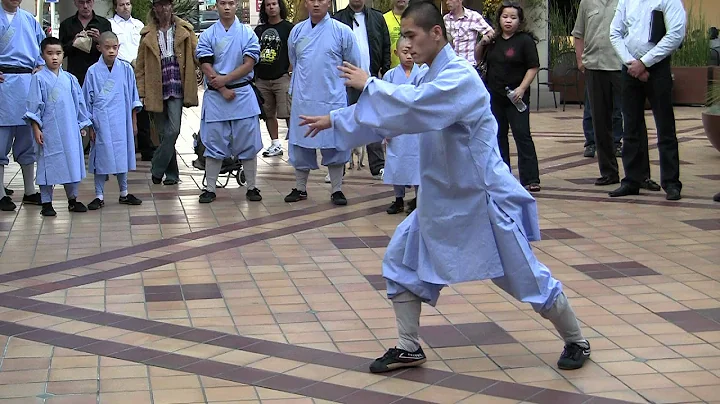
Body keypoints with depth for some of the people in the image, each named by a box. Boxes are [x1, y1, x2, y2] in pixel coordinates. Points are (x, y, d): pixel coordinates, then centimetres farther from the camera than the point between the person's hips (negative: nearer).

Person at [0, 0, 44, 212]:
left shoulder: (29, 20, 12)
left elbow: (43, 47, 18)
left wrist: (40, 67, 2)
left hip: (27, 81, 4)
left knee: (28, 137, 11)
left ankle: (30, 191, 20)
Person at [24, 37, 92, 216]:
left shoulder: (70, 79, 7)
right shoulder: (39, 78, -4)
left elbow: (79, 102, 14)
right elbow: (34, 105, -5)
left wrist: (83, 125, 14)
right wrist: (36, 128, -9)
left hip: (70, 130, 4)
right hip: (48, 130, -4)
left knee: (72, 162, 9)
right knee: (48, 164, 2)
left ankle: (72, 199, 22)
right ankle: (46, 203, 11)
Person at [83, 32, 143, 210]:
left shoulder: (126, 69, 1)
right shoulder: (93, 71, -3)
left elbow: (132, 98, 8)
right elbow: (87, 101, 2)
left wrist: (134, 122, 9)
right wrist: (90, 126, 1)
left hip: (121, 122, 2)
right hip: (101, 123, -2)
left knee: (122, 155, 10)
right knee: (101, 157, 4)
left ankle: (124, 193, 24)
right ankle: (99, 196, 14)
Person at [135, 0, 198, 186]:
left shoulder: (184, 30, 6)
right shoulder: (147, 34, 8)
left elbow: (197, 54, 3)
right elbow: (140, 67, 8)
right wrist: (141, 93, 1)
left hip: (176, 88, -1)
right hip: (155, 91, 2)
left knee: (173, 131, -13)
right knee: (164, 134, 6)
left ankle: (157, 170, 1)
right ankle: (171, 174, 17)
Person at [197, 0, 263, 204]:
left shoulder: (248, 33, 2)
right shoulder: (207, 35, 2)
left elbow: (249, 64, -5)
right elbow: (206, 67, -3)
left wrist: (224, 79, -13)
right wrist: (223, 90, -10)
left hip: (243, 94, 0)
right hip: (215, 95, 0)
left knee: (248, 143, 3)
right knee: (214, 143, 4)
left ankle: (251, 187, 11)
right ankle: (210, 188, 10)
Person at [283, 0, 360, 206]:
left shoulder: (341, 31, -4)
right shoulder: (297, 31, 4)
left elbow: (354, 65, 5)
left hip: (333, 98, -2)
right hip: (303, 99, 3)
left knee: (335, 145, 3)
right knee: (301, 145, 9)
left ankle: (337, 190, 14)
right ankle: (300, 188, 21)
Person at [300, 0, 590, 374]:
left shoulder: (460, 77, -23)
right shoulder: (430, 78, 7)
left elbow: (413, 109, -37)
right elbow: (388, 112, 13)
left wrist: (368, 85, -25)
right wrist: (333, 120, 9)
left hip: (484, 197, -9)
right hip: (443, 198, 9)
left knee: (527, 278, 3)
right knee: (401, 261, 6)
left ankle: (576, 342, 23)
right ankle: (409, 349, 18)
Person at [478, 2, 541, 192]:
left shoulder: (525, 40, -7)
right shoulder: (494, 40, 9)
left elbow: (533, 67, -10)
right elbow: (477, 57, 22)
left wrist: (522, 88, -20)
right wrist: (482, 43, 2)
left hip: (516, 97, -6)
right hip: (495, 96, 6)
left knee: (522, 135, -8)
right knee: (498, 136, 12)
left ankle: (530, 179, -8)